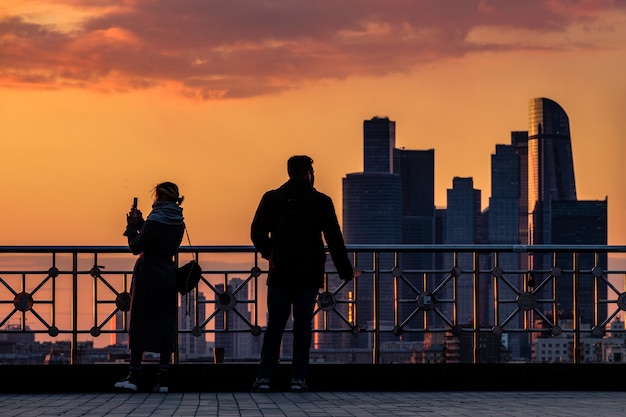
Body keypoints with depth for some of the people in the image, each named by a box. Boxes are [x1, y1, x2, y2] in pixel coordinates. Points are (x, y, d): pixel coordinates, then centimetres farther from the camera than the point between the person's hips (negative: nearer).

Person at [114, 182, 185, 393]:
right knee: (165, 324, 5)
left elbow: (136, 247, -11)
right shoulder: (178, 223, 8)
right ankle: (163, 379, 2)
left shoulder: (155, 220, -15)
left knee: (140, 323, 0)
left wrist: (132, 226, 2)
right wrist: (140, 223, 15)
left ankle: (134, 376, -2)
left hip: (147, 275, -6)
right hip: (168, 276, 6)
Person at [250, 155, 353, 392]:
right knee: (303, 326, 4)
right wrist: (345, 270, 6)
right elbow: (334, 239, -1)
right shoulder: (321, 202, -2)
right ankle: (298, 378, 1)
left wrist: (267, 252, 21)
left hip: (280, 273, 1)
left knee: (274, 325, 5)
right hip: (309, 274, -1)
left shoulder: (272, 199, 2)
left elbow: (257, 233, 1)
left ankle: (264, 377, 0)